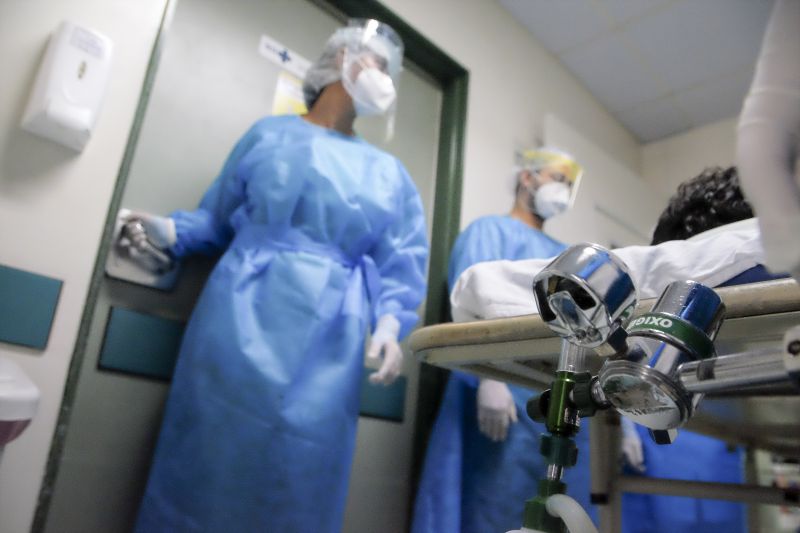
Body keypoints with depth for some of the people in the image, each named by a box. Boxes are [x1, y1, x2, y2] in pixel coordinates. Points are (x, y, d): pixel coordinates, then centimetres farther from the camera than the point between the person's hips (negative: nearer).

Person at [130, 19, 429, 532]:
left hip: (328, 340, 1)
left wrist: (389, 324, -8)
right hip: (244, 316, 0)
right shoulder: (270, 134, 14)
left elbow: (399, 266, 8)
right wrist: (170, 230, -3)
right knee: (213, 456, 2)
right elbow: (218, 217, 15)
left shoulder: (390, 173, 16)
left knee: (297, 476, 1)